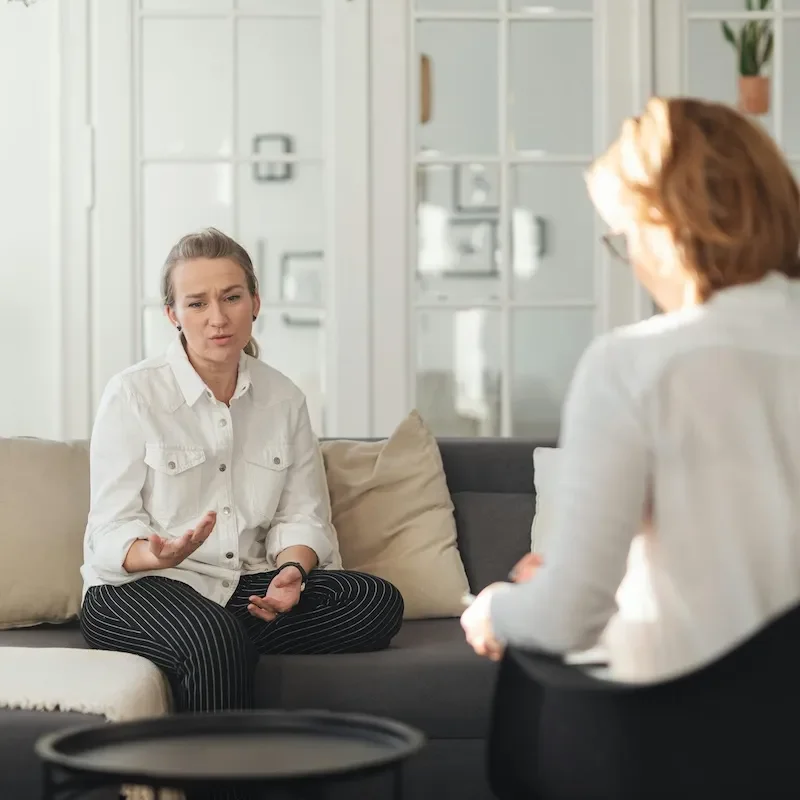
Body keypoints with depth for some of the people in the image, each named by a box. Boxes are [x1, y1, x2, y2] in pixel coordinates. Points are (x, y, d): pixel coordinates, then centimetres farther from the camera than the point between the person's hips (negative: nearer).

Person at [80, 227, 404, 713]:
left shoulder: (285, 399, 8)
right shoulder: (131, 395, -6)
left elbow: (302, 517, 7)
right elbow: (113, 531, -9)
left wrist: (292, 570, -16)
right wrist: (159, 555, -33)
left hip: (245, 585, 5)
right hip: (135, 586, -5)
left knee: (379, 602, -19)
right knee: (215, 638, -39)